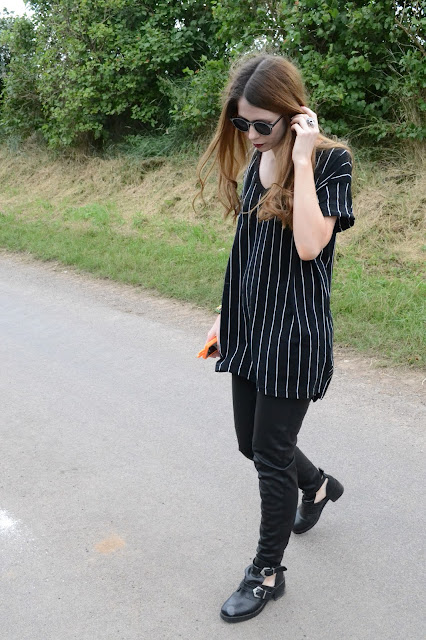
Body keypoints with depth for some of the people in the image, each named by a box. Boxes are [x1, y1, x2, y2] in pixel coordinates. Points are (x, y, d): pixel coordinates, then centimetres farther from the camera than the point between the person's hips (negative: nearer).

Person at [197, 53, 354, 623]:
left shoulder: (330, 160, -13)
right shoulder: (254, 161, 7)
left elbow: (309, 245, -26)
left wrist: (302, 160, -23)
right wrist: (227, 317, 17)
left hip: (295, 334, -7)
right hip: (251, 327, 7)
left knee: (271, 453, 1)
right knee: (253, 441, 18)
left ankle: (267, 573, 22)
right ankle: (318, 485, 49)